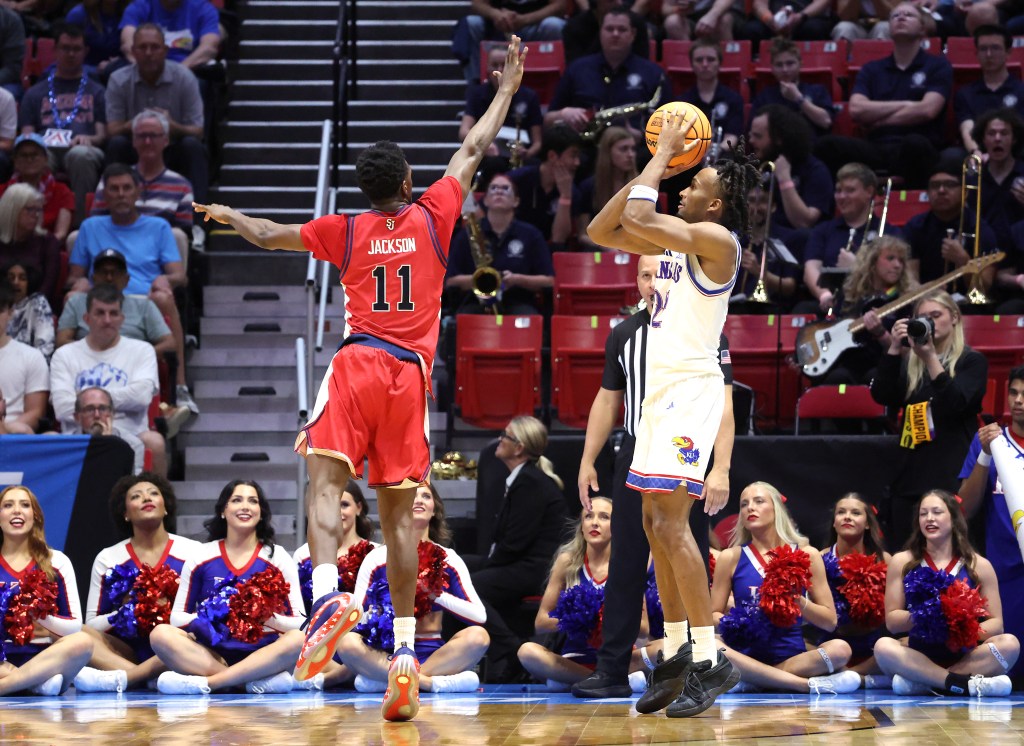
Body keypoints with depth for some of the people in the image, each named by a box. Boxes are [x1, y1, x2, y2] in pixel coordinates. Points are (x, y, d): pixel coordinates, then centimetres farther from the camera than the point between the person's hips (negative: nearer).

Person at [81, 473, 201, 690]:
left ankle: (120, 677, -41)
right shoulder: (107, 559, 9)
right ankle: (152, 678, -39)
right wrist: (127, 611, -10)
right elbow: (91, 625, 8)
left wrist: (169, 611, -13)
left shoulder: (193, 551, 6)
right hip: (127, 652, 2)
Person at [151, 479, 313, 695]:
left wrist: (267, 619, -17)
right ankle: (262, 680, -32)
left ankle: (203, 682, -34)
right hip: (211, 654, 1)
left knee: (298, 639, -32)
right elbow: (176, 617, 8)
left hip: (261, 655, -1)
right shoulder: (201, 556, 10)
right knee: (161, 634, -27)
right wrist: (204, 619, -13)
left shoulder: (277, 557, 8)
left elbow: (300, 623, 3)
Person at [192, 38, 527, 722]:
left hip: (357, 363, -2)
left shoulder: (346, 230, 9)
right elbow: (473, 152, 20)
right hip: (411, 372, 2)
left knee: (326, 480, -11)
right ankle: (404, 650, -2)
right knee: (399, 510, 3)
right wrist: (507, 89, 31)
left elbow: (272, 236, 23)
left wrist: (227, 215, 43)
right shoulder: (431, 218, 9)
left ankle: (329, 595, -38)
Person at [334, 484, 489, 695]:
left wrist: (436, 595, -11)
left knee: (477, 635, -28)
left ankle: (383, 679, -27)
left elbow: (479, 615, -2)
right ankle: (434, 682, -33)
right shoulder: (377, 558, 8)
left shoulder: (447, 559, 10)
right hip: (387, 654, -1)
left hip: (432, 653, 1)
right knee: (347, 641, -31)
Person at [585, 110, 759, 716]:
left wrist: (663, 156, -10)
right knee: (656, 522, 11)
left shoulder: (718, 240, -13)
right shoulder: (675, 239, 14)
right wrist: (656, 164, 11)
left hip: (692, 387, -10)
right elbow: (603, 230, 16)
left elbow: (636, 217, -23)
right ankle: (677, 654, 17)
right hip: (662, 387, 10)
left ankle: (712, 661, -14)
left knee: (670, 520, -16)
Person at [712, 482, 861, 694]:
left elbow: (830, 621, 8)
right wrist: (733, 624, -14)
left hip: (792, 656, 0)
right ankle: (810, 684, -29)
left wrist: (798, 601, -10)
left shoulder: (806, 555, 9)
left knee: (840, 649, -29)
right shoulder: (731, 558, 9)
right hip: (747, 656, 0)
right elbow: (713, 615, 8)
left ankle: (751, 683, -23)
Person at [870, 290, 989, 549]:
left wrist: (930, 357, -20)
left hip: (953, 477, -4)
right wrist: (894, 349, -9)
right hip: (911, 475, 4)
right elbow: (881, 396, -1)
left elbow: (955, 403, -13)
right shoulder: (909, 362, 13)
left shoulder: (972, 361, 3)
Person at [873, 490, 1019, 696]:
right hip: (919, 653, -1)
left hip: (965, 655, 1)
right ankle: (967, 684, -35)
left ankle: (923, 682, -28)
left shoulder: (979, 565, 7)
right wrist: (922, 616, -19)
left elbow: (996, 623, 3)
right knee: (883, 646, -32)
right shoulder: (902, 562, 6)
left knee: (1009, 644, -28)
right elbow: (892, 620, 2)